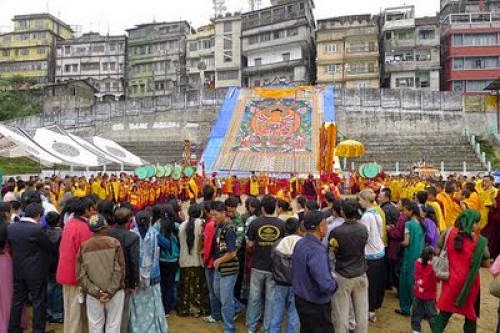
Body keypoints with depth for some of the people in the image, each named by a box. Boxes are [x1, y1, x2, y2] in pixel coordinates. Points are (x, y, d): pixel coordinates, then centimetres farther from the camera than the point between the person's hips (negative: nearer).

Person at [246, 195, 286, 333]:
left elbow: (250, 244, -2)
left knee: (254, 297, 14)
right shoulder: (282, 224, -9)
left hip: (258, 266, 0)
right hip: (274, 267, 0)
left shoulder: (255, 223, -10)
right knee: (271, 299, 10)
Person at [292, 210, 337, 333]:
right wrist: (334, 283, -12)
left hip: (300, 299, 8)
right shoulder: (317, 250, -29)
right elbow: (326, 285, -32)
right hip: (316, 305, -8)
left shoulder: (299, 244, 0)